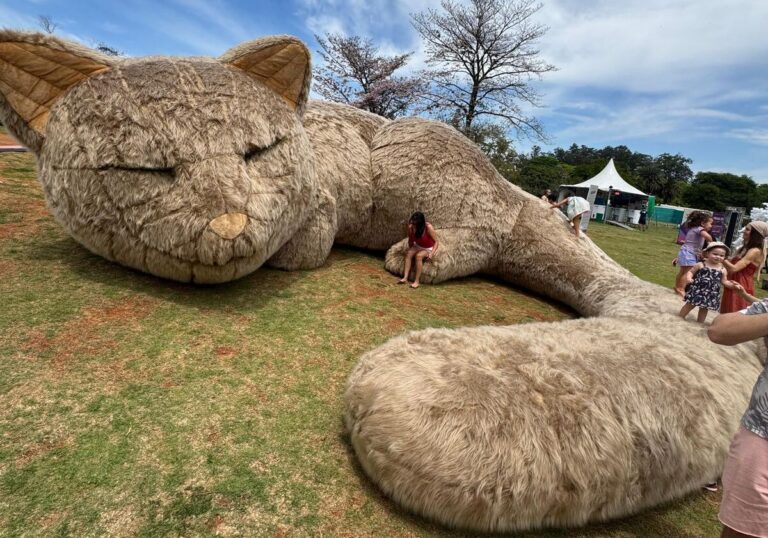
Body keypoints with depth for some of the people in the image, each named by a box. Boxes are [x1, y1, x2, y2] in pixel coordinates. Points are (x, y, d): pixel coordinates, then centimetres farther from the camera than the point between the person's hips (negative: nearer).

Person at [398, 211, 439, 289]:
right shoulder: (411, 227, -17)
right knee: (409, 253, -25)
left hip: (429, 248, -4)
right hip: (418, 246, 4)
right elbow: (411, 240, -2)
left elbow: (436, 242, -23)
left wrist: (432, 253, -32)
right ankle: (405, 278, -28)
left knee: (419, 255, -33)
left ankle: (416, 281, -29)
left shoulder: (428, 227, -29)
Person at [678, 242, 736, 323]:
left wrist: (732, 284, -8)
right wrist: (689, 278, -18)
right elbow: (691, 272, 1)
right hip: (697, 290, -3)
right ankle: (680, 318, 17)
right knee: (690, 305, 5)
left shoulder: (723, 270, 3)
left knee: (704, 309, 14)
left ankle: (700, 323, 27)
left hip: (711, 294, 3)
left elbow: (724, 281, 10)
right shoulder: (700, 265, -5)